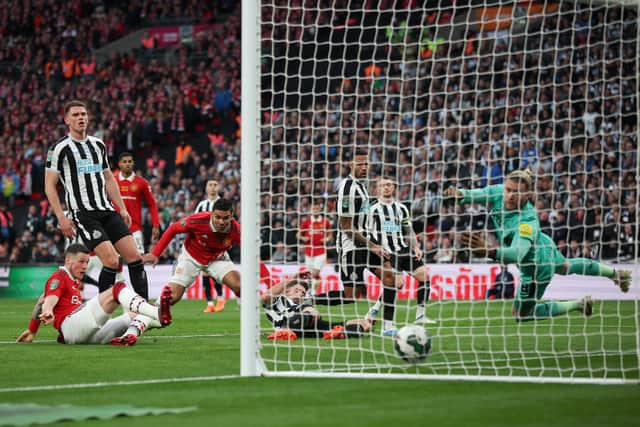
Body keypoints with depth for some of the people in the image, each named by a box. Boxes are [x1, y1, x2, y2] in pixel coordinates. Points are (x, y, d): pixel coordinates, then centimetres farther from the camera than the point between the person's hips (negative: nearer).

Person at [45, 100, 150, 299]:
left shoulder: (98, 145, 17)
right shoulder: (60, 148, -3)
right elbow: (49, 186, -3)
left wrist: (122, 208, 17)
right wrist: (61, 218, -11)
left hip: (107, 211, 6)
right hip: (83, 214, -6)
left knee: (134, 257, -4)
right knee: (111, 261, -19)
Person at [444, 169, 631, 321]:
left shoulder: (527, 221, -47)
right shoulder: (499, 192, -27)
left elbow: (517, 253, -61)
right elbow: (475, 195, -30)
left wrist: (489, 251, -78)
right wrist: (459, 194, -54)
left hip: (537, 267, -8)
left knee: (521, 314, 13)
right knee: (565, 267, 39)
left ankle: (579, 305, 25)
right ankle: (614, 273, 64)